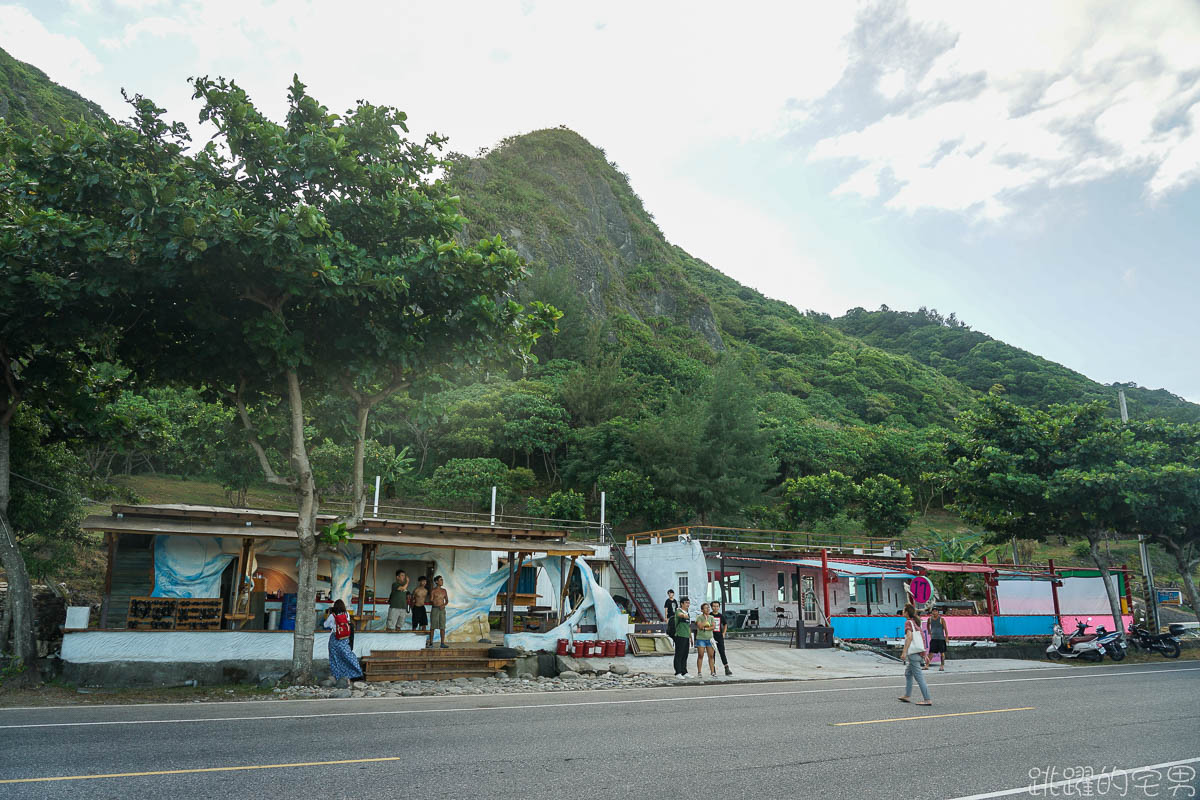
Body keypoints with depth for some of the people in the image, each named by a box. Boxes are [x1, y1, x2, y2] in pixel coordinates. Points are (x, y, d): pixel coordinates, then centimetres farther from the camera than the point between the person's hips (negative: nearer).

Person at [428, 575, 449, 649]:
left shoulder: (444, 590, 12)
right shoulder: (433, 591, -1)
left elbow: (447, 600, 14)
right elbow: (431, 601, -4)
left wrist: (444, 605, -5)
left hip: (442, 609, 4)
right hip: (435, 609, -4)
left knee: (443, 627, 0)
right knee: (432, 627, -2)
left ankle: (442, 643, 3)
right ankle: (431, 643, 3)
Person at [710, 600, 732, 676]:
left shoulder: (721, 616, 8)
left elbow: (725, 625, 22)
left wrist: (723, 633, 9)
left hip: (720, 637, 1)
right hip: (711, 637, -1)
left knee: (722, 652, -5)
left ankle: (727, 669, -5)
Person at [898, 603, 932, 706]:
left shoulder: (908, 622, -11)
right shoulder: (916, 622, 15)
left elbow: (909, 637, -22)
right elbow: (922, 637, 17)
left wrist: (904, 652, -24)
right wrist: (923, 652, 21)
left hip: (913, 652, -9)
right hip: (919, 651, 9)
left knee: (918, 676, -8)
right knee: (907, 673, 20)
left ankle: (927, 700, -9)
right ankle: (906, 696, 25)